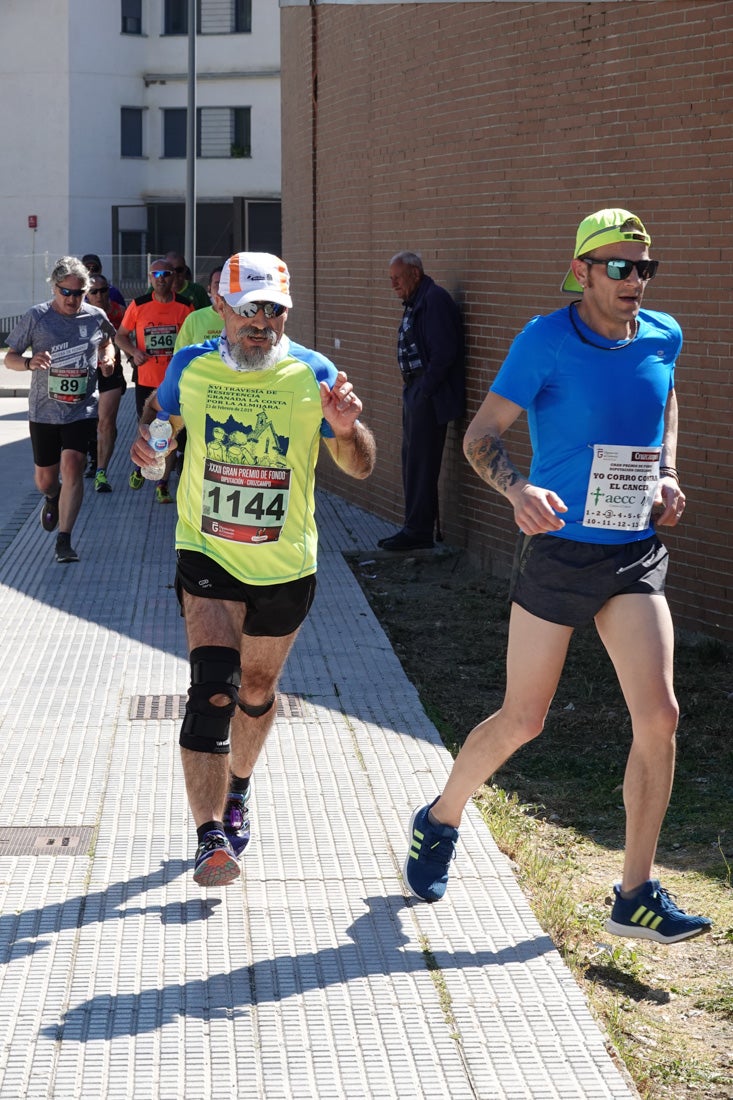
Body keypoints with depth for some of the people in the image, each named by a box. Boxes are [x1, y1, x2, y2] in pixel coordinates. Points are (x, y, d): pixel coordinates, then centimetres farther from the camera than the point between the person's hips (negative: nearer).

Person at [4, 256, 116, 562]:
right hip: (44, 409, 0)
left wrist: (108, 357, 1)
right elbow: (10, 358, -2)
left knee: (72, 465, -18)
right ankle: (53, 499, 51)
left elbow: (107, 340, 23)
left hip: (82, 408, 0)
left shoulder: (96, 317, 0)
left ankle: (64, 541, -13)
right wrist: (30, 362, -23)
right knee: (45, 478, 12)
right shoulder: (36, 317, -6)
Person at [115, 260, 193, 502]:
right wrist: (134, 352, -9)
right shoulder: (138, 306, 0)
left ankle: (163, 484, 9)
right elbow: (121, 335, 9)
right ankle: (139, 466, 40)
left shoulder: (184, 307, 0)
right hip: (146, 380, 0)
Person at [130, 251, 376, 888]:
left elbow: (361, 467, -2)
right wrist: (145, 435, -6)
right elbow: (158, 407, 18)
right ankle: (212, 839, -20)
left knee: (257, 689, 18)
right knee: (214, 688, -18)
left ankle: (238, 787, 47)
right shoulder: (190, 367, -4)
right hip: (208, 554, -1)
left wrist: (344, 426, -24)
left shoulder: (314, 375, -7)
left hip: (286, 565, 1)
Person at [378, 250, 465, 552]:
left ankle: (419, 532, -3)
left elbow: (444, 352, -22)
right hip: (415, 393, 10)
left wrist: (424, 389, -18)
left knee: (421, 464, -7)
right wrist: (412, 390, 13)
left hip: (429, 397, -10)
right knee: (412, 461, 14)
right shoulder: (414, 303, 16)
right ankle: (417, 528, 21)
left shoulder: (434, 300, -15)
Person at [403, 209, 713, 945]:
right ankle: (439, 822, 33)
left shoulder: (663, 338, 4)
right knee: (522, 720, 4)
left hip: (636, 554, 4)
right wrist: (518, 490, -32)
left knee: (658, 715, -8)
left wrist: (668, 475, 10)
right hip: (559, 548, -4)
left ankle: (636, 896, 2)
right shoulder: (546, 342, -11)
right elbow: (481, 435, -12)